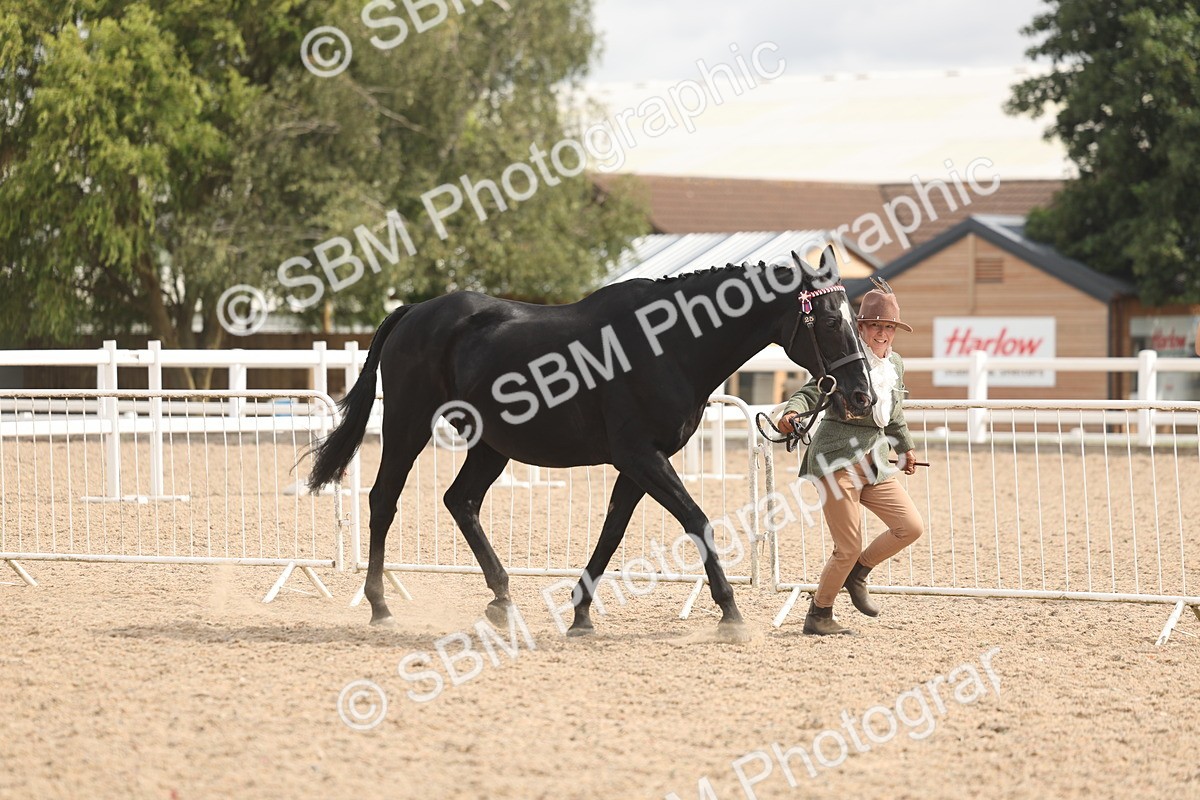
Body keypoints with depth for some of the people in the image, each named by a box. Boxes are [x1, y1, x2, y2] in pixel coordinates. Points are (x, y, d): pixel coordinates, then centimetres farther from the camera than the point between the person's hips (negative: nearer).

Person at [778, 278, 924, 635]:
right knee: (848, 548, -7)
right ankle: (818, 615, 13)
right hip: (838, 461, -7)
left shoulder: (896, 364, 11)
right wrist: (792, 412, -37)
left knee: (911, 527, -1)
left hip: (876, 464, 7)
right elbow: (812, 391, -18)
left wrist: (906, 446, 37)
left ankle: (857, 573, 20)